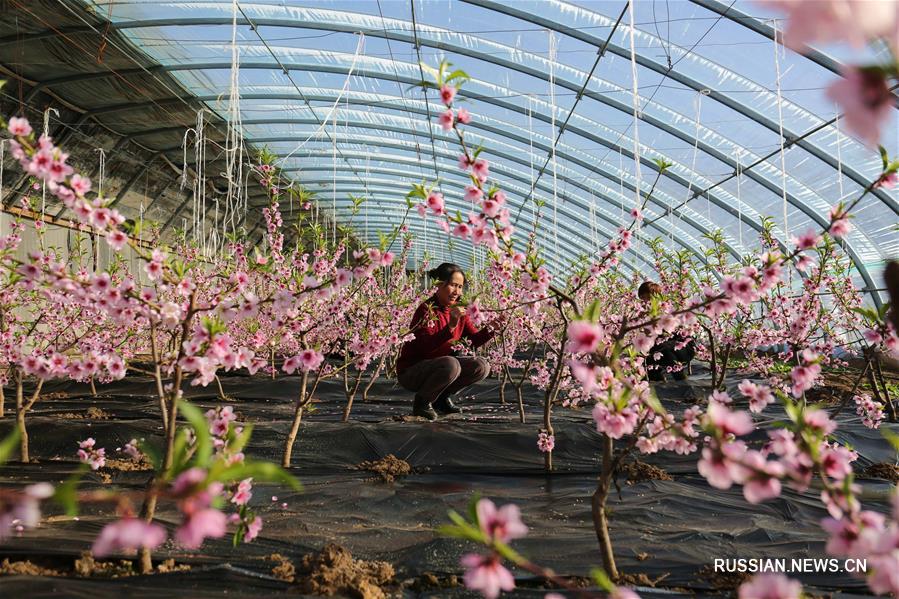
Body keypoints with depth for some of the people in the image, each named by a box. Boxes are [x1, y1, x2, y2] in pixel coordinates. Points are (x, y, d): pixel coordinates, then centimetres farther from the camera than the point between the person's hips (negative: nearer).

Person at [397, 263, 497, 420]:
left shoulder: (458, 310, 1)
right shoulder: (427, 310, -21)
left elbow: (474, 340, 0)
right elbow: (426, 347, -31)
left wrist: (489, 330, -19)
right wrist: (451, 326, -41)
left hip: (439, 367, 7)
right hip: (411, 371, -7)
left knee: (482, 367, -7)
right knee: (451, 364, -35)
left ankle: (441, 397, 11)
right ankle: (421, 402, -8)